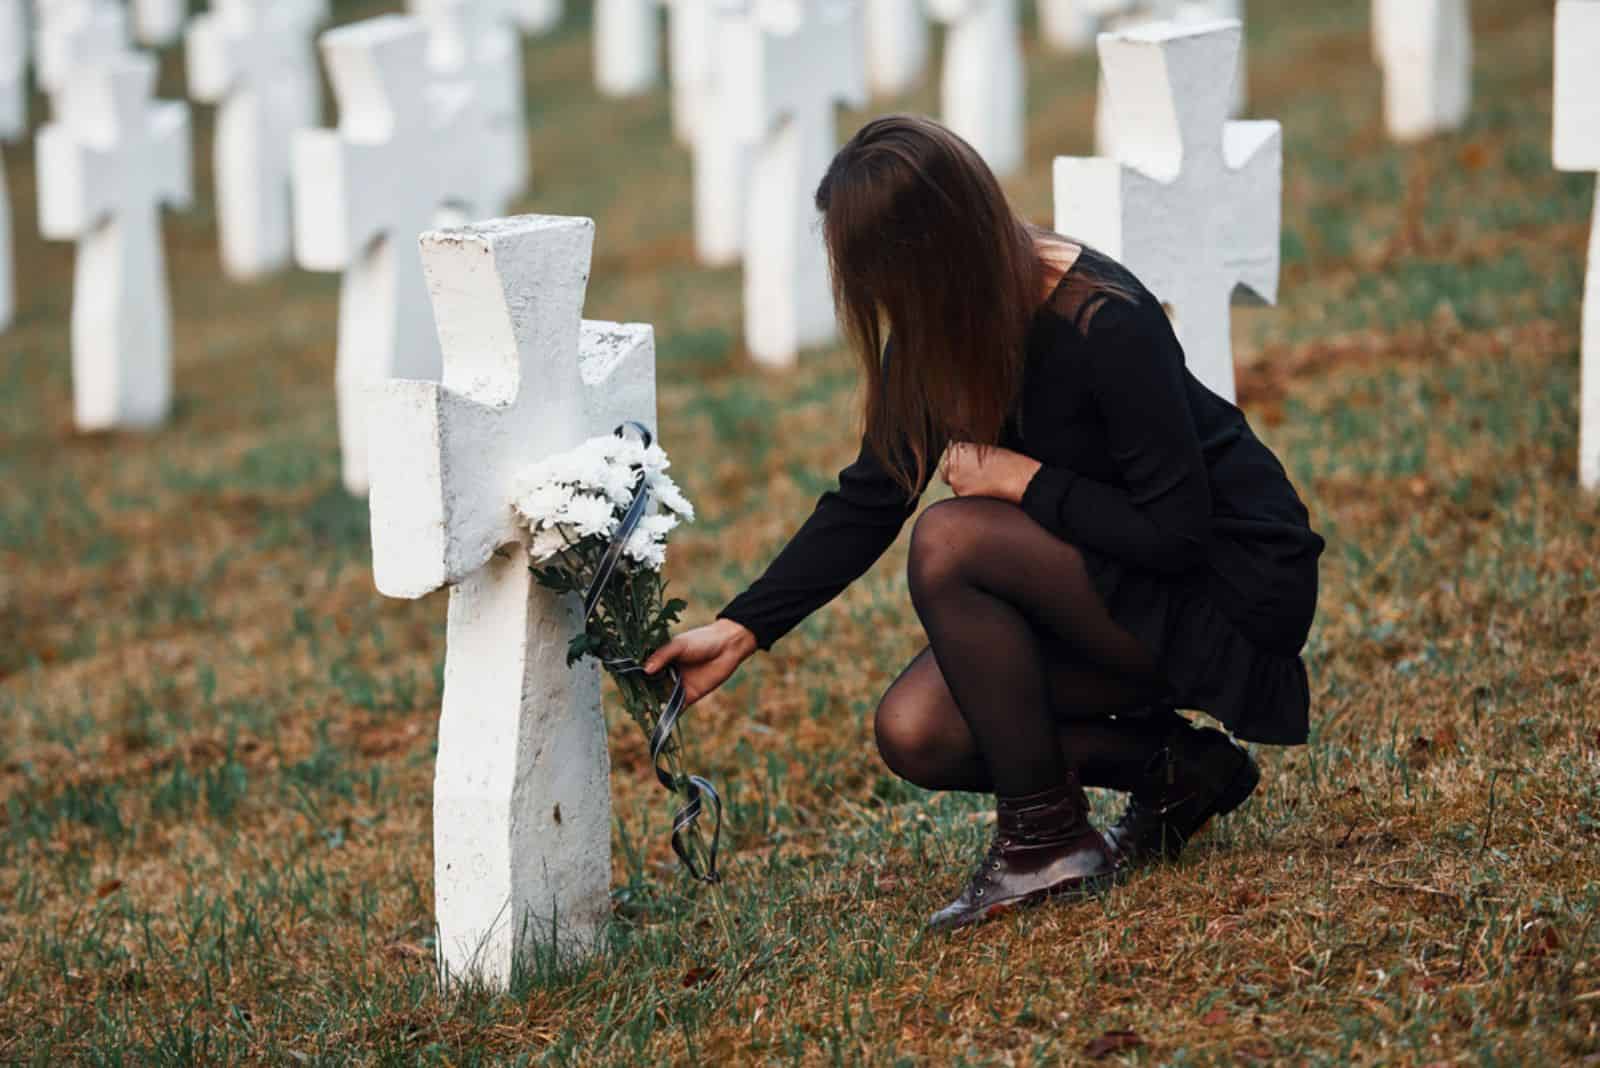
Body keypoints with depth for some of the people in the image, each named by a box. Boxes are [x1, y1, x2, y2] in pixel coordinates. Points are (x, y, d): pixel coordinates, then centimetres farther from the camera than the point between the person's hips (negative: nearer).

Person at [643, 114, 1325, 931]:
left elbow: (1176, 533, -27)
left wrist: (1020, 478, -23)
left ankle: (1047, 838, -15)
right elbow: (870, 499, 1)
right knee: (915, 734, -9)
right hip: (1116, 585, 8)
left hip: (1227, 586, -8)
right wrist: (739, 630, -6)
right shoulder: (944, 324, -5)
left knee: (950, 543, -27)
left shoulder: (1105, 327, -28)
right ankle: (1174, 770, 7)